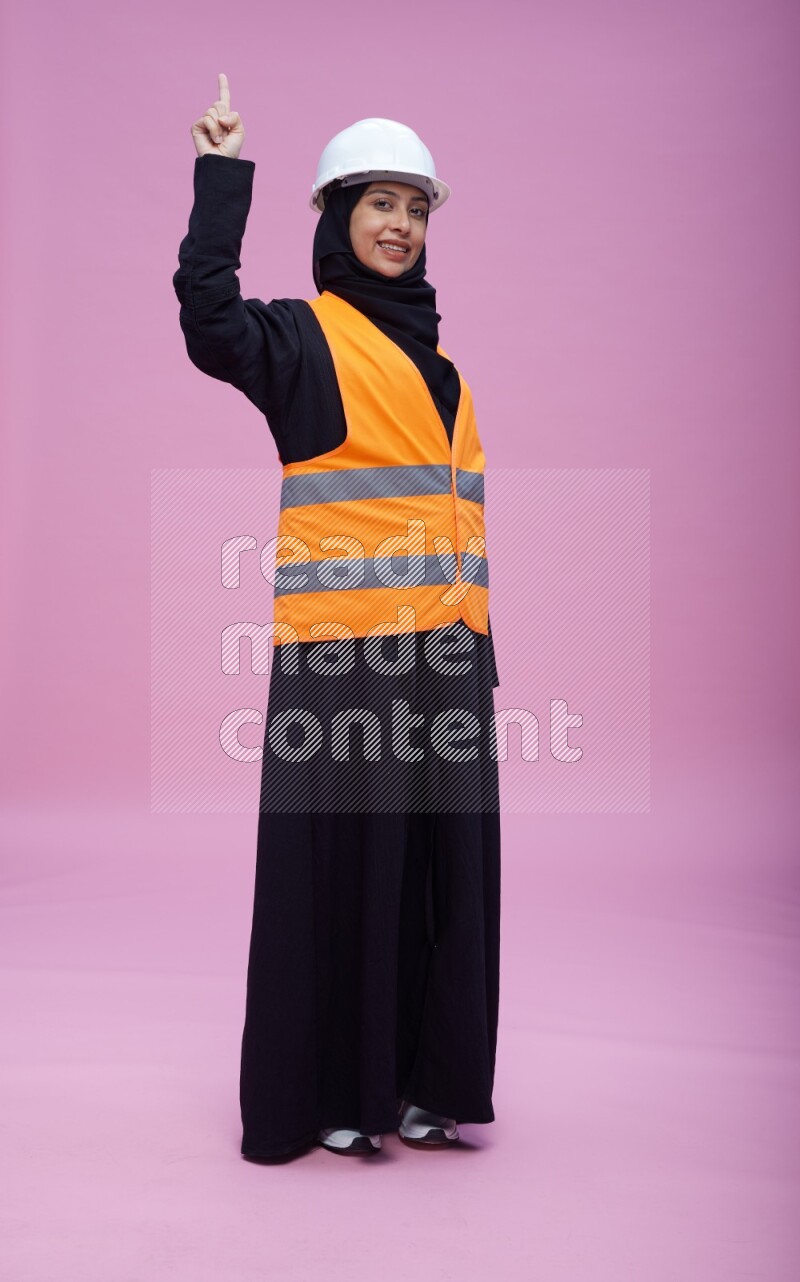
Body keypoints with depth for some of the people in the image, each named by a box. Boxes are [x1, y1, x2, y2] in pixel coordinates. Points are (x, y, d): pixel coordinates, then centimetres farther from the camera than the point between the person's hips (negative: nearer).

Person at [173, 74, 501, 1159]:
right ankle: (326, 1097, 16)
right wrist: (224, 175, -14)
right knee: (344, 868, 0)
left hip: (445, 653, 7)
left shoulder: (431, 350, 21)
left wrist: (479, 645, 18)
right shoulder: (304, 335, 2)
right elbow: (209, 318, -22)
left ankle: (420, 1083, 24)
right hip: (343, 653, -7)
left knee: (445, 865, 9)